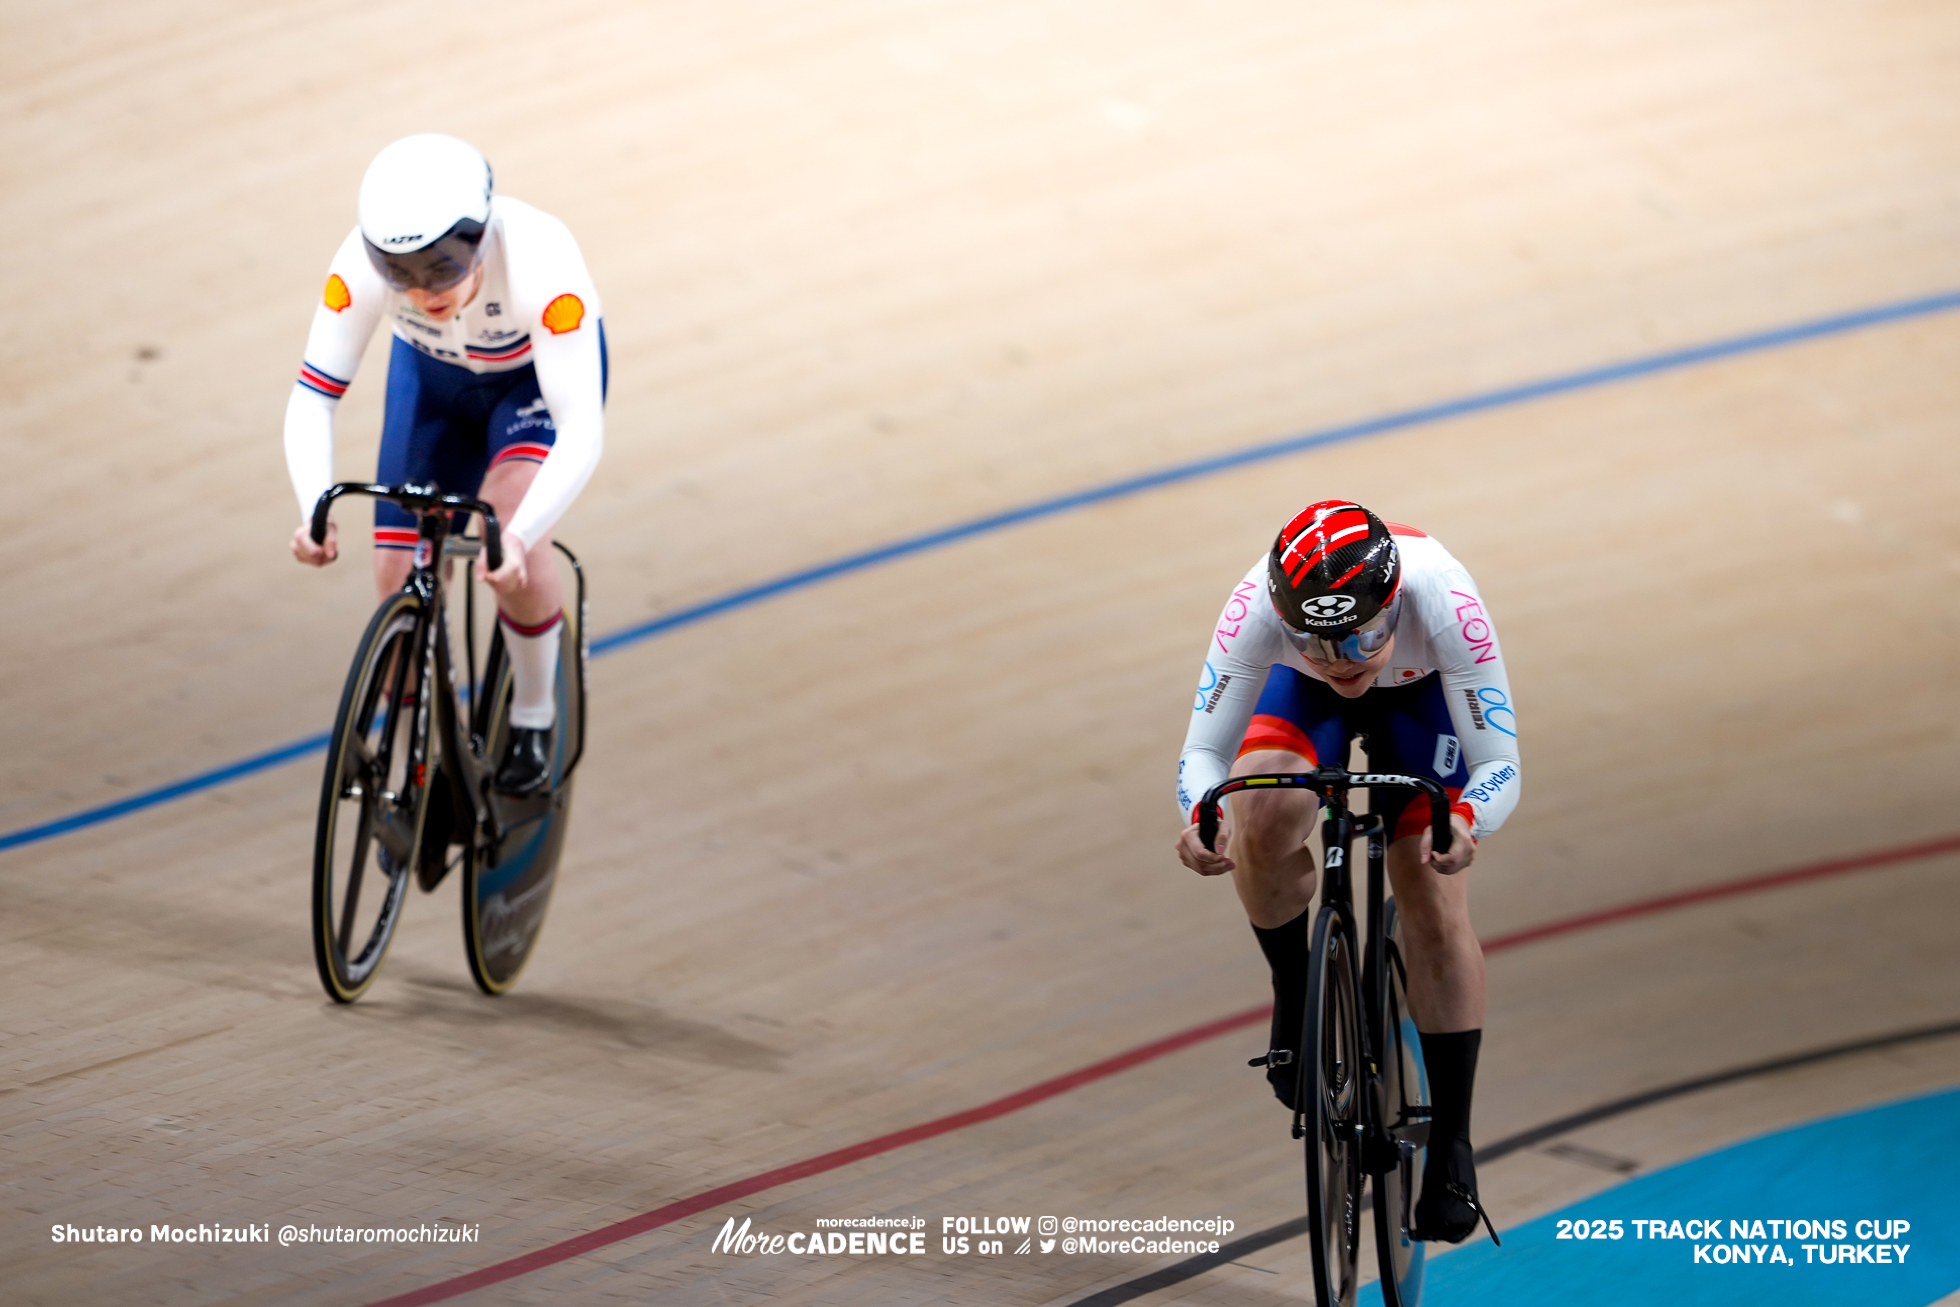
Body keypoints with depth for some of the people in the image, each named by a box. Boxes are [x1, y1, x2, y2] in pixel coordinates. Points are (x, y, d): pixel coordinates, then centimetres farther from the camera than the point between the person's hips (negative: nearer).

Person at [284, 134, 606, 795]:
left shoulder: (540, 264, -42)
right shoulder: (362, 263, -34)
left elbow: (582, 430, -45)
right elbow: (312, 396, -30)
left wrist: (518, 537, -59)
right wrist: (315, 512, -48)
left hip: (540, 374, -3)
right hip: (434, 375, 3)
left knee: (510, 525, -30)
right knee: (402, 584, -7)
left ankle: (533, 716, -5)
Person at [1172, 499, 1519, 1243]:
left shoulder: (1440, 601, -43)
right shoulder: (1259, 606, -40)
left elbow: (1499, 762, -37)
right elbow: (1205, 746, -33)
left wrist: (1466, 820, -60)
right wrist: (1202, 814, -56)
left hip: (1421, 692, -1)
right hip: (1301, 696, 1)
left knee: (1435, 907, -9)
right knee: (1263, 824, -28)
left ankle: (1451, 1143, 2)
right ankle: (1295, 995, 0)